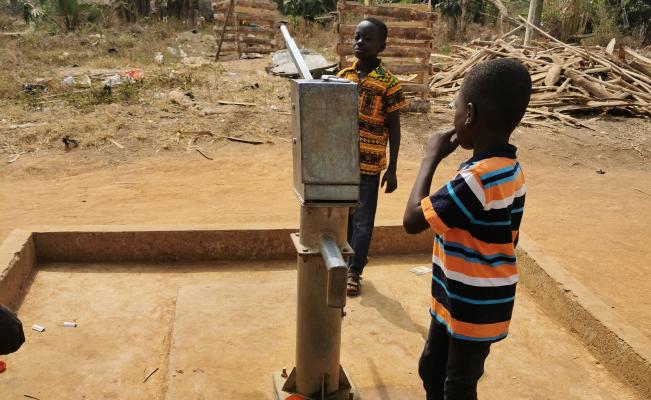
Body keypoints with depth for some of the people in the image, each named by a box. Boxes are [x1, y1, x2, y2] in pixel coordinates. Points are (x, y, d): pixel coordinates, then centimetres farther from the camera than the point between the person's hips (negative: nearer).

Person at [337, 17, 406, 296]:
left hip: (369, 165, -4)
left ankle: (354, 272, 21)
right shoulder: (343, 76, 4)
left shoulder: (388, 83, -9)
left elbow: (394, 129, -6)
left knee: (363, 221, 7)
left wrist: (392, 170, -7)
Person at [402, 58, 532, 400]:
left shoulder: (479, 178, -31)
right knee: (431, 371, 25)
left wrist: (431, 157, -17)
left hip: (472, 310, -8)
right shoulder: (508, 169, -1)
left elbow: (413, 220, -24)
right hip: (457, 302, 8)